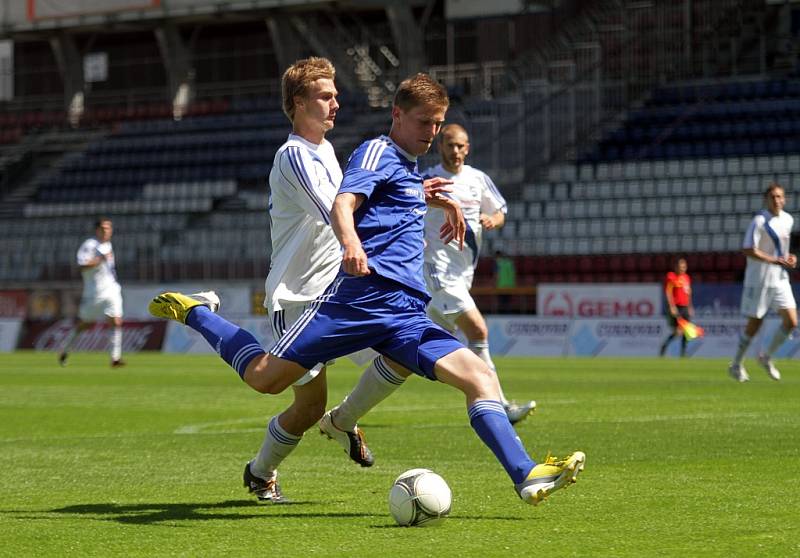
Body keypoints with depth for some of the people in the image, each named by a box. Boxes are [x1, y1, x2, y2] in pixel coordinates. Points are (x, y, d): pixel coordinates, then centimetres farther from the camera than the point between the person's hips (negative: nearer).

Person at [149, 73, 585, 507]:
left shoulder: (409, 166, 29)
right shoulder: (378, 151, 1)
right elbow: (343, 203, -20)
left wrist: (443, 201, 57)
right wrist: (350, 241, -39)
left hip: (408, 312, 8)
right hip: (363, 292, -8)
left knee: (480, 377, -12)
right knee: (265, 377, -9)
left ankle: (528, 478, -20)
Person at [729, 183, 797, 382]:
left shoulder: (788, 220, 7)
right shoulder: (759, 221, -15)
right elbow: (748, 250, -20)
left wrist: (789, 257, 3)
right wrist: (775, 261, -25)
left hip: (780, 280, 6)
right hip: (758, 281, -6)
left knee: (791, 321, -4)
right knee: (754, 324, 2)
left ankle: (766, 357, 16)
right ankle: (736, 365, 20)